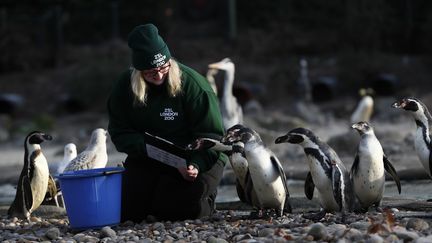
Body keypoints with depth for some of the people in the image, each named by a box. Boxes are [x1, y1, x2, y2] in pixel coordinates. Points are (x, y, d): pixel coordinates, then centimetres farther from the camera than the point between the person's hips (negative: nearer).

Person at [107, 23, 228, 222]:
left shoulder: (192, 84, -19)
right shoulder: (124, 87, -8)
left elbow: (210, 135, -17)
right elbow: (119, 133, -5)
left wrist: (196, 165, -34)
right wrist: (146, 145, -25)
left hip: (197, 158, -4)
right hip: (146, 160, 4)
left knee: (183, 207, -24)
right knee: (126, 209, -9)